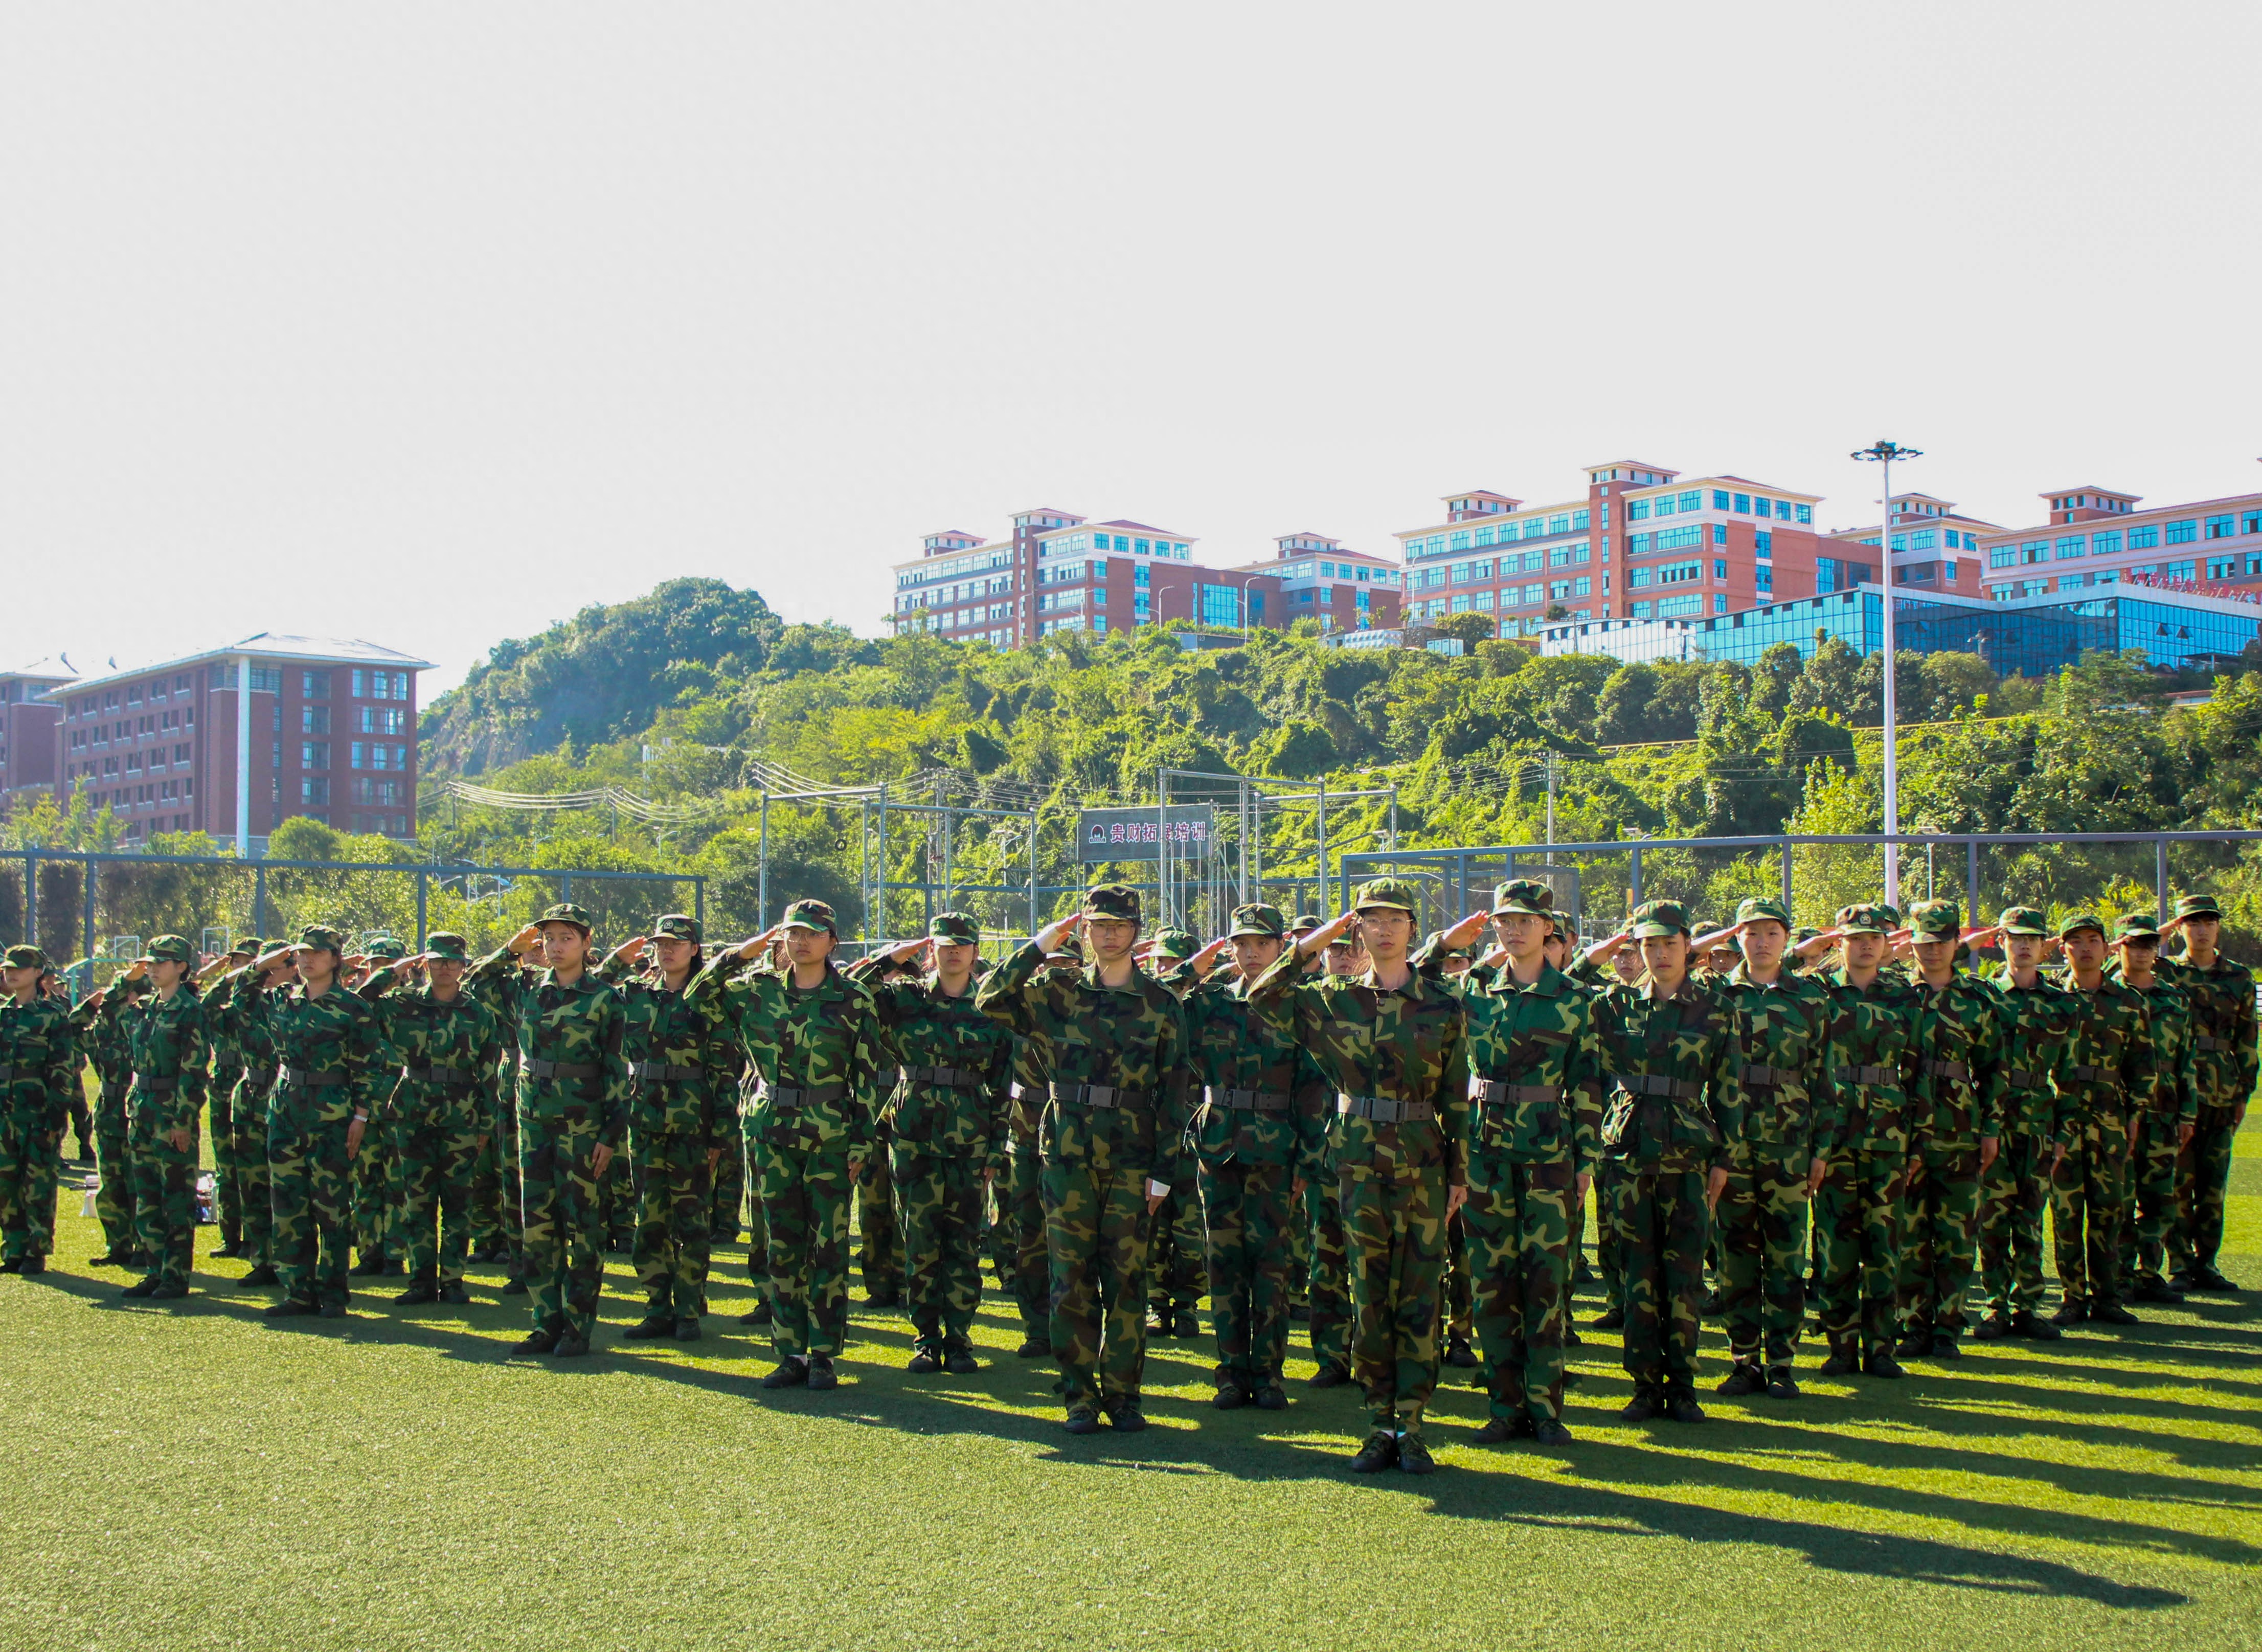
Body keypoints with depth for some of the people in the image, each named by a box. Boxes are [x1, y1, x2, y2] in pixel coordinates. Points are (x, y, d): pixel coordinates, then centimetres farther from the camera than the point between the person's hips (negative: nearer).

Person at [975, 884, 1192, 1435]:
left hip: (1132, 1161, 0)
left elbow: (1174, 1092, 4)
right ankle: (1080, 1395, 10)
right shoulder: (1059, 993, 6)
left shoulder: (1161, 1003, 5)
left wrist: (1164, 1171, -2)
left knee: (1127, 1278, 3)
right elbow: (991, 1001, -5)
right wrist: (1039, 946, -5)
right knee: (1072, 1278, 2)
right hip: (1069, 1156, 0)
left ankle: (1122, 1393, 12)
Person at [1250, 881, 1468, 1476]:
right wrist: (1308, 946, 3)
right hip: (1360, 1160, 1)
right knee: (1369, 1295, 3)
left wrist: (1460, 1170, 3)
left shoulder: (1443, 1006, 3)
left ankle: (1411, 1426, 7)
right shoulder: (1334, 999, 6)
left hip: (1423, 1161, -1)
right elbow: (1261, 997, 10)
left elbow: (1456, 1097, 6)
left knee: (1419, 1296, 0)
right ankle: (1379, 1425, 11)